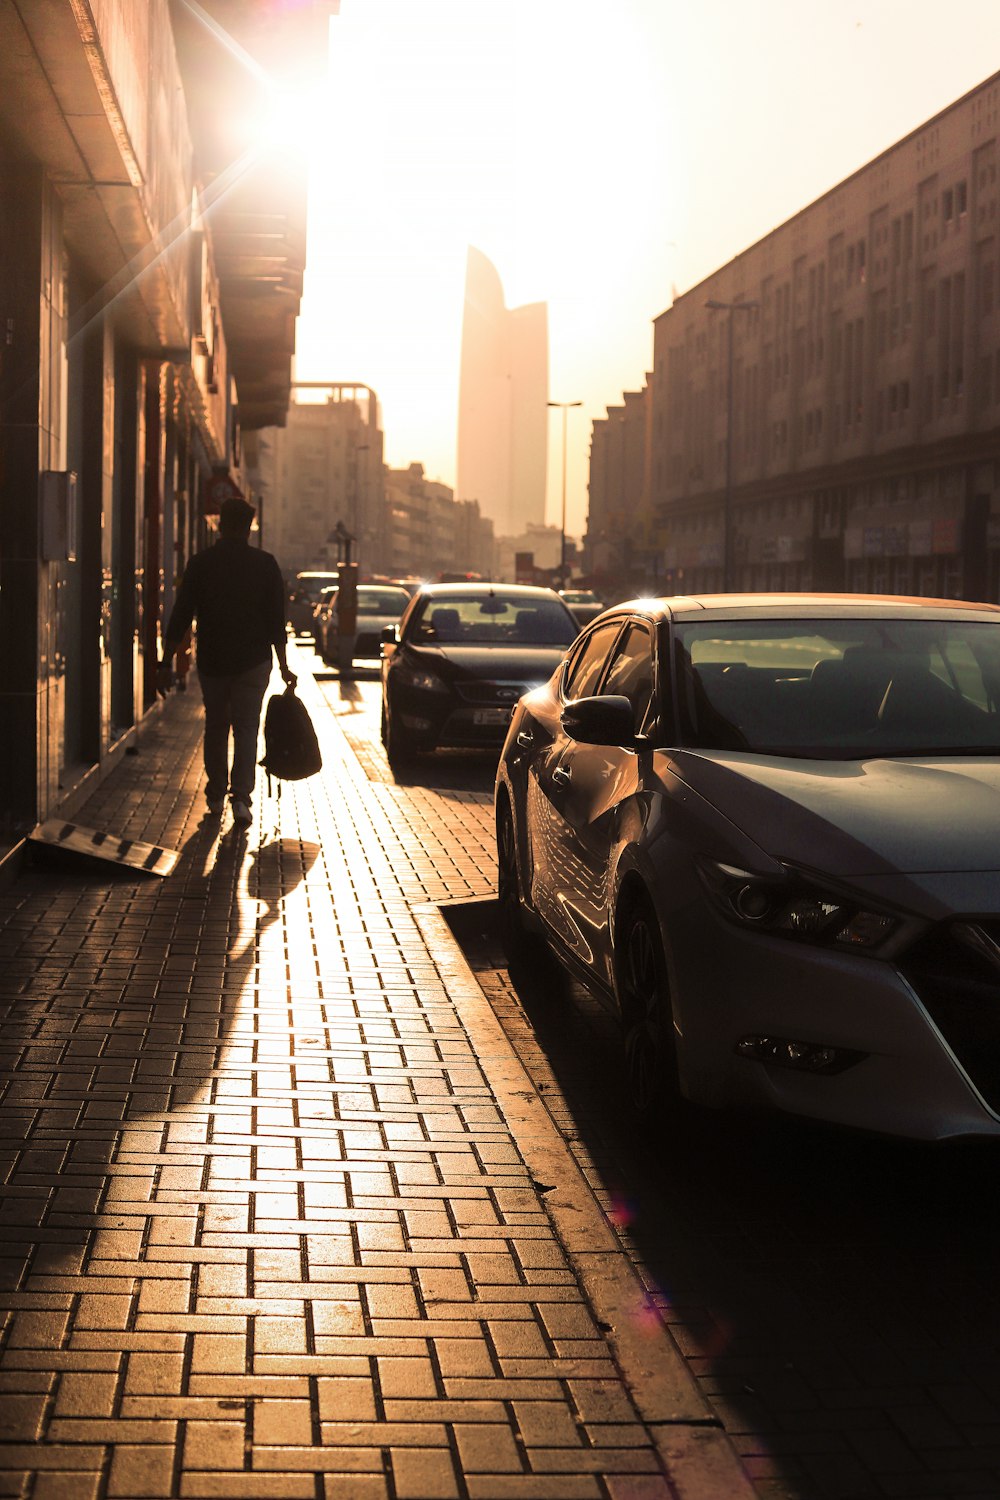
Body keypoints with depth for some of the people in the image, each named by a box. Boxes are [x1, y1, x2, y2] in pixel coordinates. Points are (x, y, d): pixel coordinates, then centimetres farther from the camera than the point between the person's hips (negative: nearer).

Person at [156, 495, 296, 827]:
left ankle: (216, 795, 23)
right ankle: (241, 796, -15)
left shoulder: (201, 563, -2)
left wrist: (166, 664, -1)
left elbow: (180, 617, -4)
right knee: (246, 727, 1)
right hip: (254, 661, -1)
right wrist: (284, 666, 6)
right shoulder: (265, 564, -2)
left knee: (215, 726, 16)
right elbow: (277, 621, -1)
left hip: (211, 660, 1)